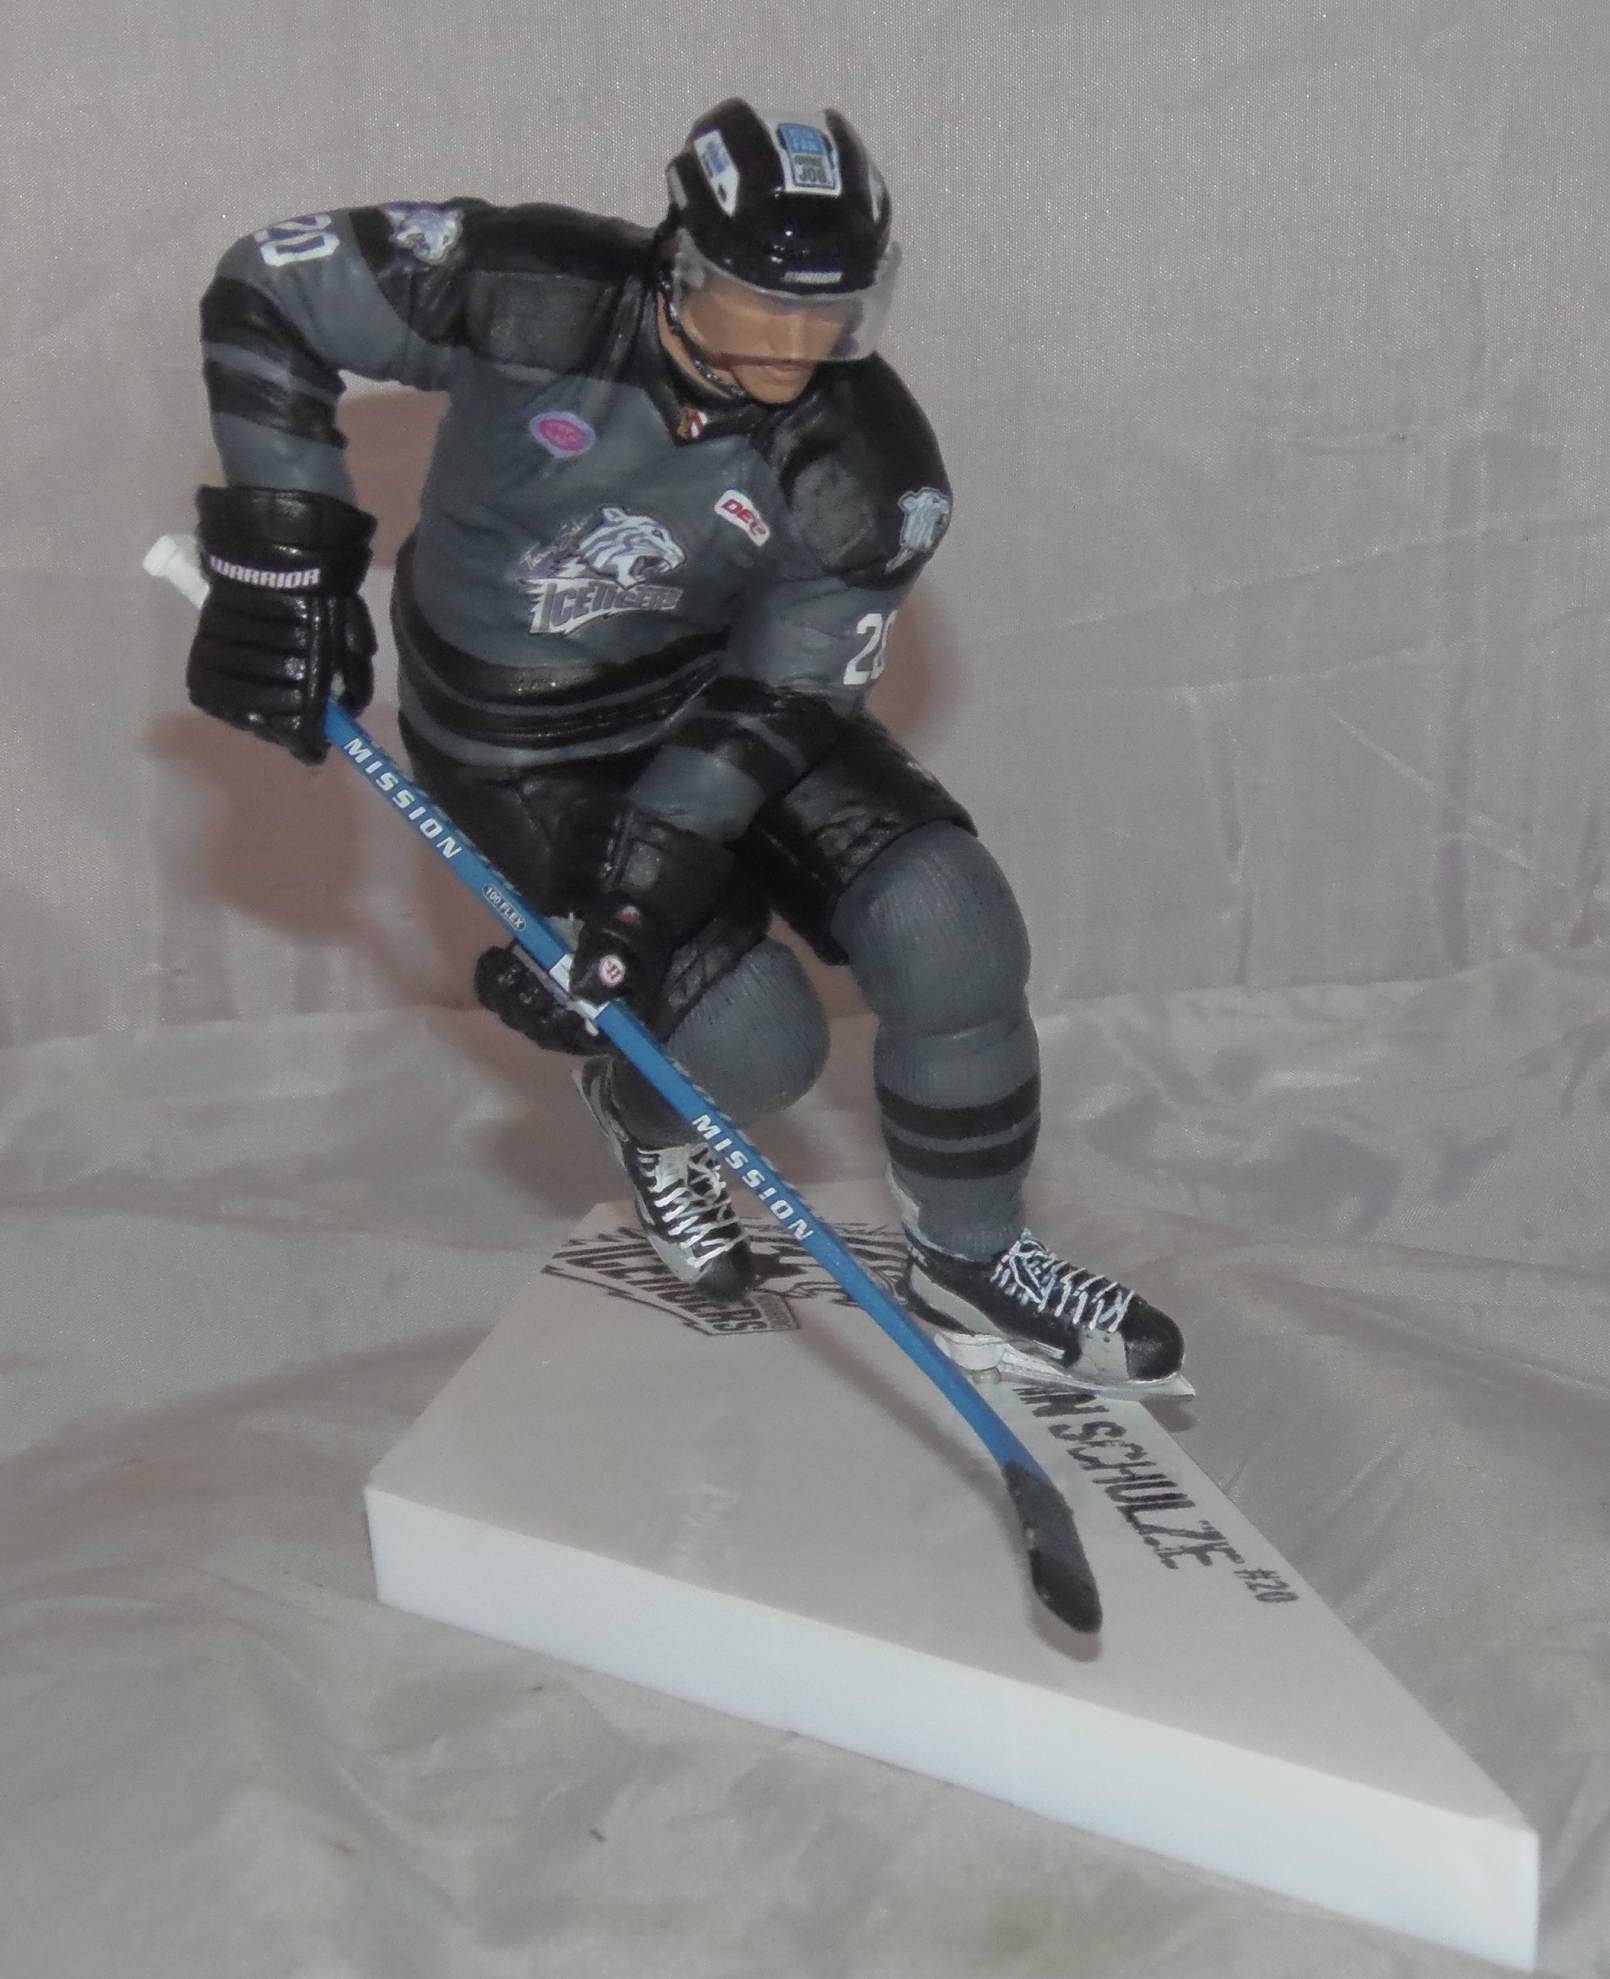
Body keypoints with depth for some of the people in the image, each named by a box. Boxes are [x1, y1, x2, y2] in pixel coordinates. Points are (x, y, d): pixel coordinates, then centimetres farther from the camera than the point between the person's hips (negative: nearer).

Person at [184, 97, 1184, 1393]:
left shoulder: (870, 474, -19)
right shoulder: (529, 298, -25)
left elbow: (773, 701, -16)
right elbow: (269, 293, -13)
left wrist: (647, 880, -26)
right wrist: (282, 559, -19)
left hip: (720, 690, 3)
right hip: (526, 745, -2)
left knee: (945, 923, -16)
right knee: (753, 1045, -13)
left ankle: (970, 1266, 7)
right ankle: (645, 1117, 27)